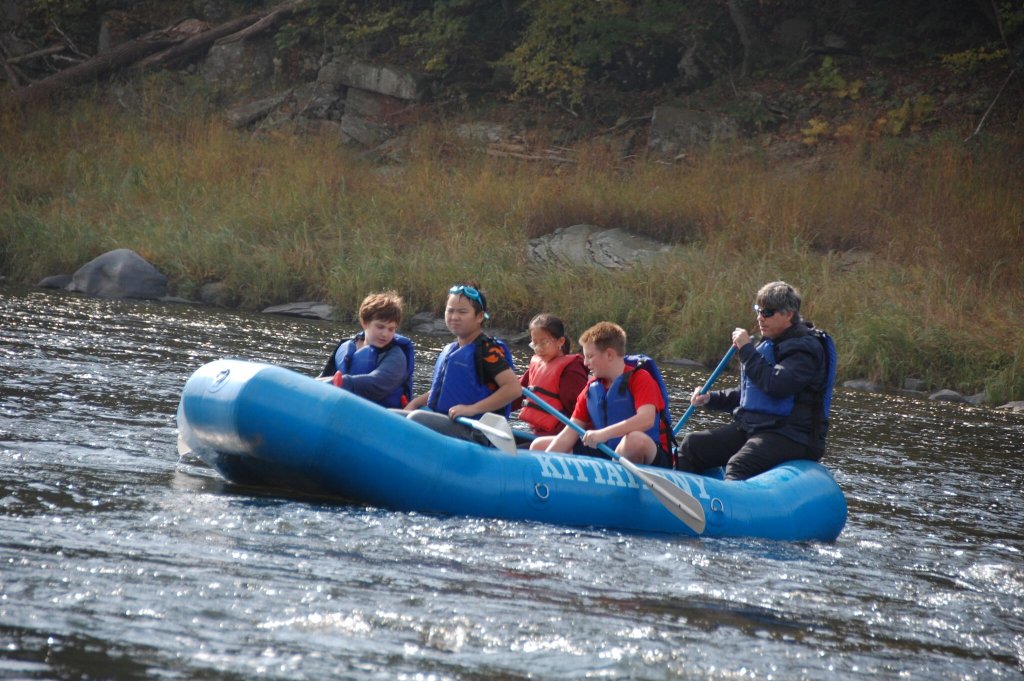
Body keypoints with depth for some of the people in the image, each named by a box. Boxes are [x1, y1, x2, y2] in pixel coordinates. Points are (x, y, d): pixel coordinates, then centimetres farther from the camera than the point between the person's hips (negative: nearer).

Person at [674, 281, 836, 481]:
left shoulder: (806, 348, -11)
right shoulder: (768, 345, 18)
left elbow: (776, 385, -26)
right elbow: (747, 395, 26)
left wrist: (747, 349, -18)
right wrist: (711, 398, 11)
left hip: (790, 437, -9)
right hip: (750, 427, 10)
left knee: (738, 466, -34)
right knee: (691, 446, 2)